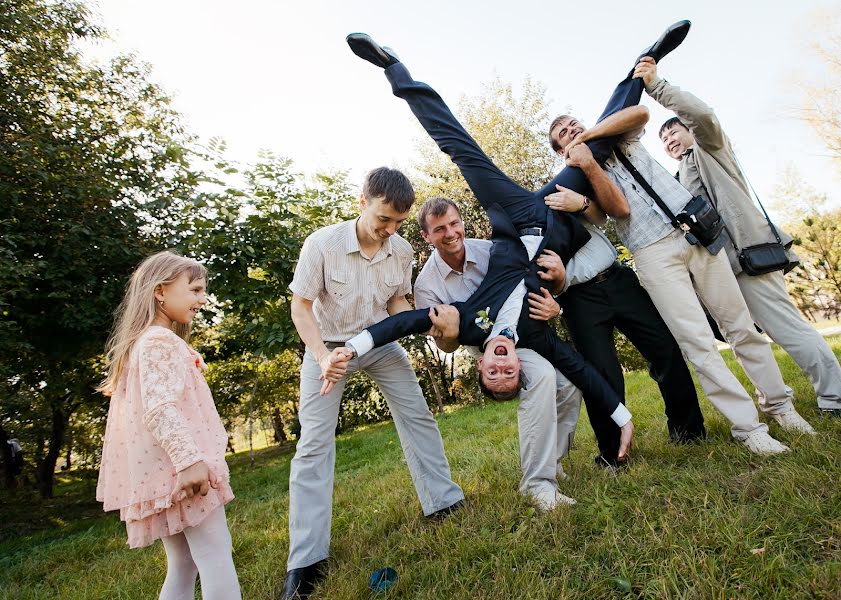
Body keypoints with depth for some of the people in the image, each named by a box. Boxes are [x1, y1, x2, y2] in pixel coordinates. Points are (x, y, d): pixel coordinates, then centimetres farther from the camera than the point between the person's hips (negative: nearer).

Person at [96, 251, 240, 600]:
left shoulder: (144, 343, 20)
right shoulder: (161, 341, -12)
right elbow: (160, 407, -25)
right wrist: (189, 457, -31)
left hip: (165, 470, 10)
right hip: (179, 467, -10)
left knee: (183, 564, 15)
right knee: (216, 557, -8)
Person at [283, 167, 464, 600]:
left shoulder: (402, 250, -13)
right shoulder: (322, 243, -25)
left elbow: (396, 301, 2)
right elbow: (300, 307, -17)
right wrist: (322, 357, -28)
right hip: (328, 346, -3)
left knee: (418, 414, 4)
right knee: (315, 441, -7)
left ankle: (443, 503, 23)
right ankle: (305, 561, 2)